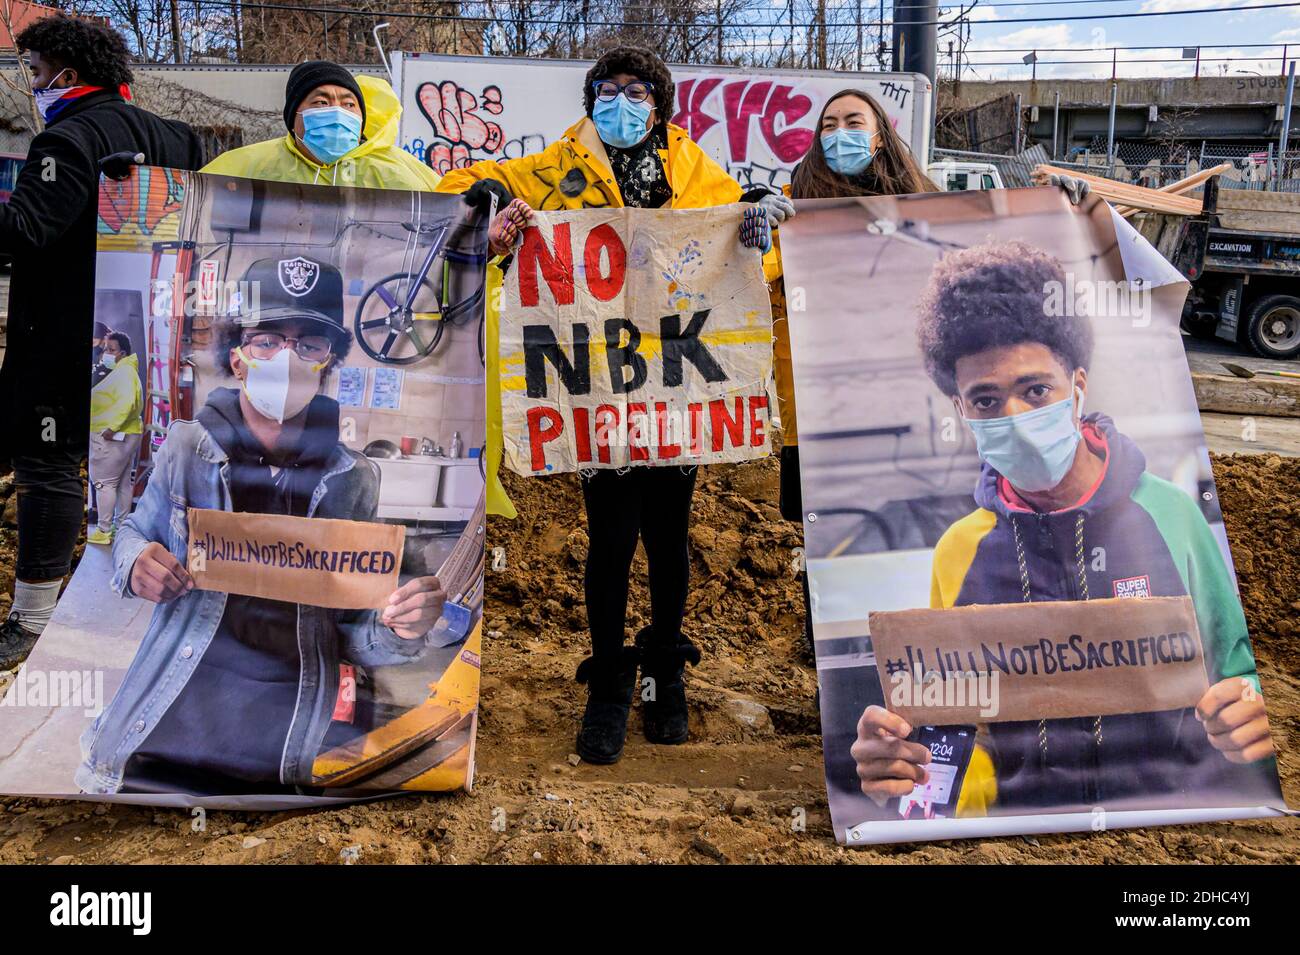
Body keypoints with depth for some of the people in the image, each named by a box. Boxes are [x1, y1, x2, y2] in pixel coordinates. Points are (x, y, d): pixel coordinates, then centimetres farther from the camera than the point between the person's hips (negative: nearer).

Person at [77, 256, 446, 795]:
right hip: (164, 735, 0)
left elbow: (350, 633, 4)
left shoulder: (354, 479, -3)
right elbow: (134, 531, 15)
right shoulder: (187, 446, -4)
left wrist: (399, 632, -18)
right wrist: (136, 563, -8)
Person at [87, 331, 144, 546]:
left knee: (104, 482, -6)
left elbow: (127, 402, -27)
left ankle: (104, 531, -4)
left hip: (113, 436, -10)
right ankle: (121, 526, 20)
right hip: (127, 435, 10)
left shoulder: (124, 371, -13)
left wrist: (111, 428, -27)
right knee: (123, 482, 13)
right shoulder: (121, 371, 19)